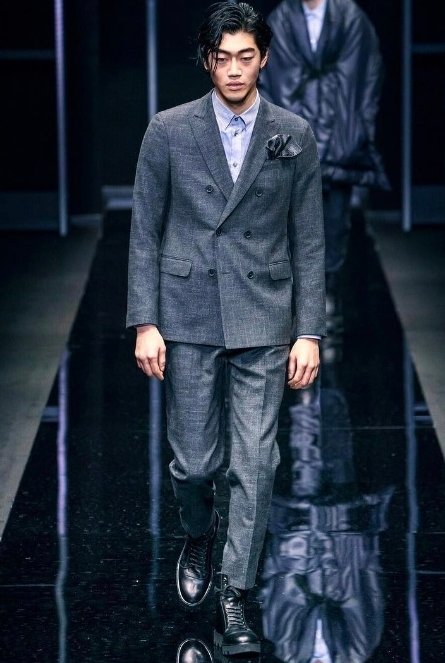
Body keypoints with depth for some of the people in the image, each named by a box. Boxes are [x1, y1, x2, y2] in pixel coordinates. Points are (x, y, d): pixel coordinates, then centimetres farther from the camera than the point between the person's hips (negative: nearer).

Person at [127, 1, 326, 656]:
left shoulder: (294, 135, 2)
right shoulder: (169, 131, 0)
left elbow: (308, 240, 4)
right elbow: (145, 232, 2)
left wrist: (309, 331, -1)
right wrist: (144, 323, -4)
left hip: (263, 320, 0)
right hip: (187, 317, 0)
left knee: (255, 462, -3)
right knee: (194, 459, 6)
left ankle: (234, 597, 5)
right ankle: (198, 539, 38)